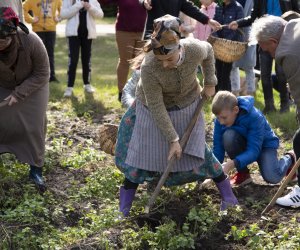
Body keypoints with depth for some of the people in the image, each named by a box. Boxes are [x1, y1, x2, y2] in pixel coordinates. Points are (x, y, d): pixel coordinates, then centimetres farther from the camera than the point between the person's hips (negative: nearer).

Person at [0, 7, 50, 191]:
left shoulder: (32, 42, -38)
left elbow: (42, 74, -23)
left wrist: (19, 94, -28)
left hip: (33, 86, -1)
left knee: (33, 127, 0)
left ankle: (36, 170, 13)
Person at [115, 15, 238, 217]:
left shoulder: (195, 49, -31)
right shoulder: (149, 68, -38)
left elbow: (208, 51, -3)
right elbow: (156, 106, -28)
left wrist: (210, 83, -2)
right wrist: (173, 139, -26)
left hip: (187, 105, 2)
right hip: (155, 109, -2)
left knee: (196, 148, 4)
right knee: (144, 153, -1)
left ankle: (228, 193, 19)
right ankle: (124, 207, 11)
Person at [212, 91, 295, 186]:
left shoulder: (255, 117, -34)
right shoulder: (221, 119, -21)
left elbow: (253, 151, -38)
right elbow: (218, 147, -18)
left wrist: (231, 164, -51)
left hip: (264, 144, -3)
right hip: (243, 144, 3)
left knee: (271, 177, -28)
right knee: (228, 135, -31)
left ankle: (288, 158, 9)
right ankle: (243, 173, -9)